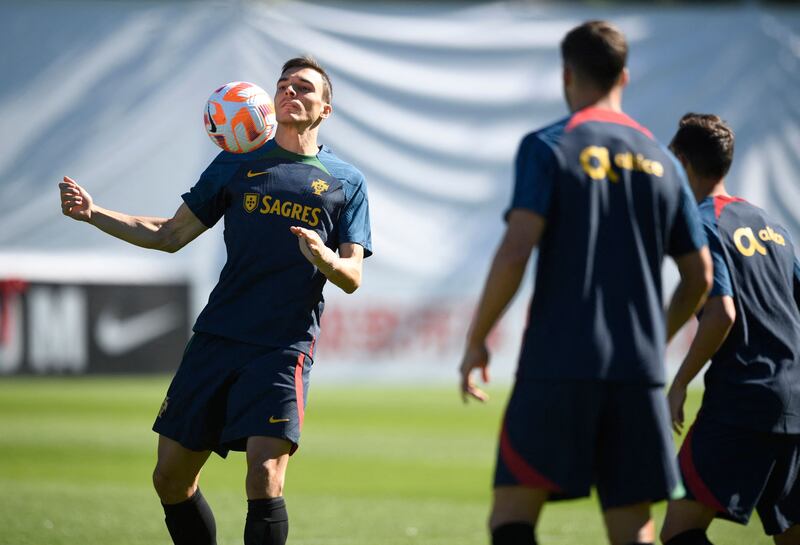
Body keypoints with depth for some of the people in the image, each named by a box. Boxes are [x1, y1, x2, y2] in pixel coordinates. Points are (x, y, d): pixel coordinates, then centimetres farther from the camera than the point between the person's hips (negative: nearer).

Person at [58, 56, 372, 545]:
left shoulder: (346, 182, 7)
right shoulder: (236, 164, 13)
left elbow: (352, 278, 2)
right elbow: (170, 235, 17)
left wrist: (326, 260, -21)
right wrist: (93, 214, 6)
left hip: (284, 348, -4)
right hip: (217, 338, 4)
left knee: (264, 476, -21)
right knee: (171, 477, 4)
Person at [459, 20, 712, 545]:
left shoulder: (548, 147, -2)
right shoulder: (660, 159, 12)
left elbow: (515, 252, -13)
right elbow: (700, 276, 14)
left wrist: (476, 340, -3)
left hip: (558, 367, -4)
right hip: (640, 372, 4)